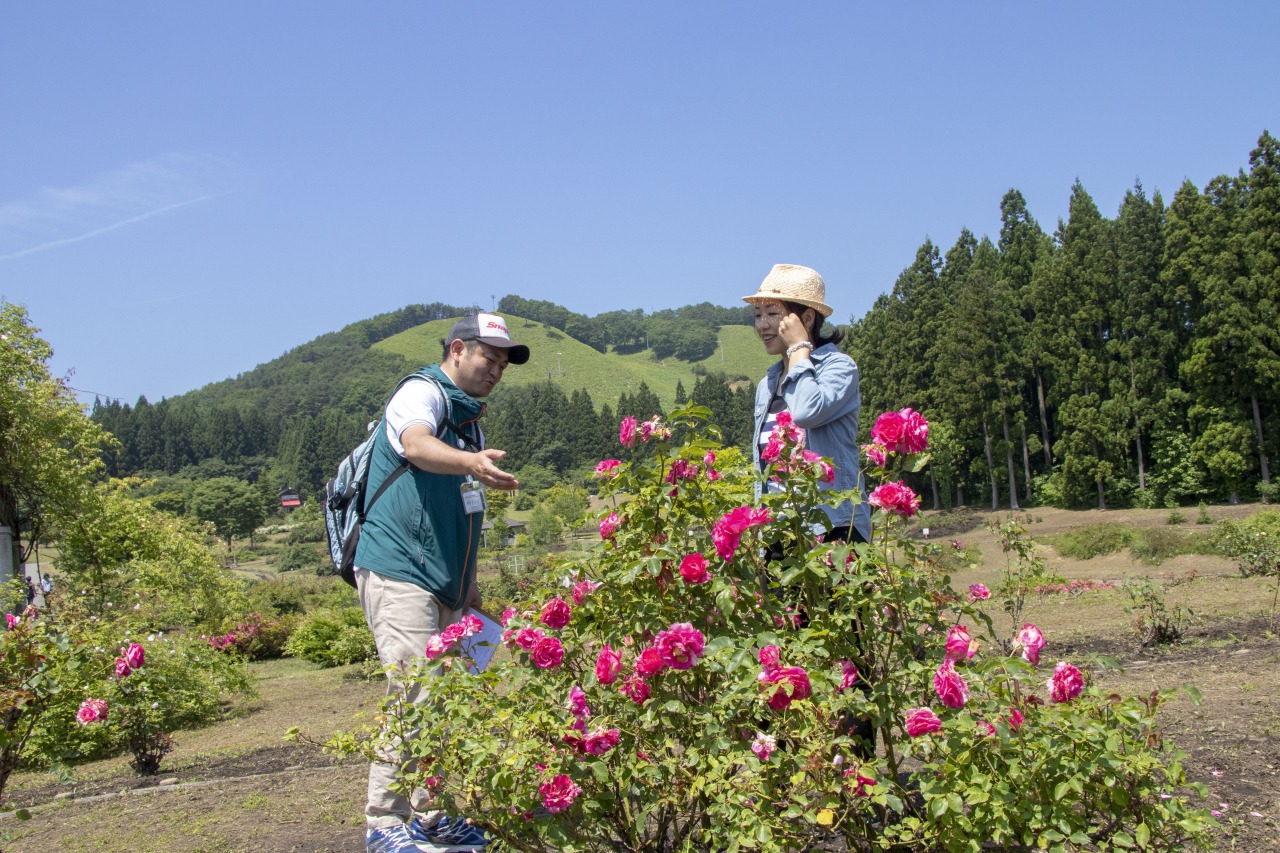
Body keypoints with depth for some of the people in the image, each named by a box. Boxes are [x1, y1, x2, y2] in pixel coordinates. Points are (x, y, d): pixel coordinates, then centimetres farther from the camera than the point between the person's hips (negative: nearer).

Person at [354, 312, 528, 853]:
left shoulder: (468, 418, 21)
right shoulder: (422, 393, -6)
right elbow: (415, 445, -31)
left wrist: (468, 584, 25)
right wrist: (472, 463, -50)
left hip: (444, 584, 9)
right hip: (398, 571, -9)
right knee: (416, 696, -13)